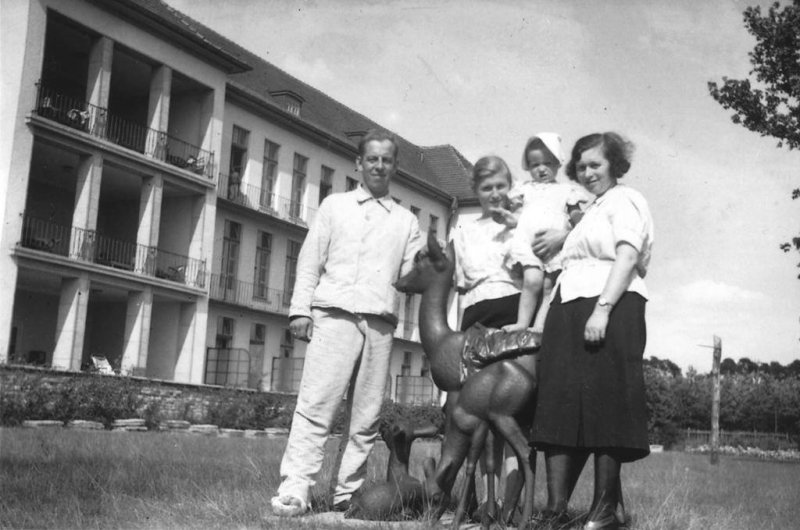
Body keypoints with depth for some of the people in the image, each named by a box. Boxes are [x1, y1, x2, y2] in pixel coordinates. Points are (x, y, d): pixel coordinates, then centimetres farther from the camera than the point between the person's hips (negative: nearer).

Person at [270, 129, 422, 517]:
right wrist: (300, 309, 0)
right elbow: (310, 260, 10)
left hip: (380, 322, 2)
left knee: (367, 416, -1)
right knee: (315, 405, -11)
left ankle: (348, 494, 6)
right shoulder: (335, 205, 16)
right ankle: (293, 491, -12)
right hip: (334, 314, -2)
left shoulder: (406, 221, 20)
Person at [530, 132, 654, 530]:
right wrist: (551, 318, 14)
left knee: (604, 404, -7)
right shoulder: (589, 211, 29)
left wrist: (602, 309, -21)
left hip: (609, 309, -8)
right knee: (560, 408, -1)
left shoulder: (623, 200, 4)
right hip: (568, 311, 8)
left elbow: (627, 258, -10)